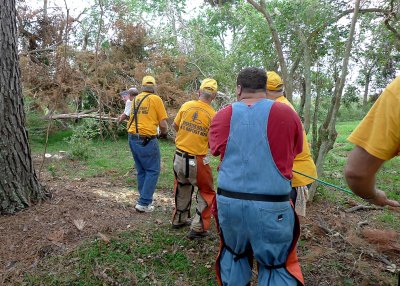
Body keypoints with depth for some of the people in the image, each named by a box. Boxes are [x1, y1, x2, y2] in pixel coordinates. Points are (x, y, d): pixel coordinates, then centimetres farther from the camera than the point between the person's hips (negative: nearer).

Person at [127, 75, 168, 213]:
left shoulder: (135, 99, 12)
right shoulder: (155, 99, -5)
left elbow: (133, 118, 14)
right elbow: (163, 124, -7)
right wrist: (164, 133, 12)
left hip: (132, 138, 7)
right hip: (147, 140, -6)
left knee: (141, 171, 17)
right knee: (152, 171, 4)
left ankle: (145, 199, 26)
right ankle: (144, 203, 4)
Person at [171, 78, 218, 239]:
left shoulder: (186, 105, -3)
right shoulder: (213, 115, -13)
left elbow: (175, 126, 10)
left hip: (179, 157, 5)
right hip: (197, 161, -4)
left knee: (182, 188, 25)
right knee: (206, 193, 15)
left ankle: (179, 220, 40)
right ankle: (198, 229, 13)